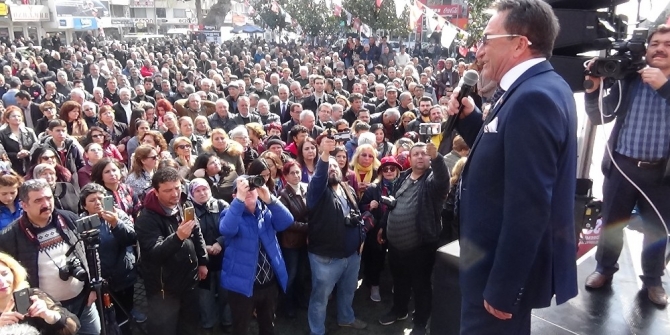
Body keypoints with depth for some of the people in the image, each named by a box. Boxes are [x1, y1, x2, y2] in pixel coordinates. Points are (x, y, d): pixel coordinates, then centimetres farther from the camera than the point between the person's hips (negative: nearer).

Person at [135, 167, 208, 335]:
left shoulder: (184, 208, 1)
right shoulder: (147, 219, -19)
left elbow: (198, 236, 15)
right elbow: (155, 253, -29)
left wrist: (202, 262, 12)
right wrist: (178, 237, -44)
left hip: (189, 283, 6)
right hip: (164, 289, -6)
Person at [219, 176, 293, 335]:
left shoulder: (267, 211, 3)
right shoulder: (231, 213, -8)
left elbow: (287, 222, -16)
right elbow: (226, 229, -31)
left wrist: (269, 199, -30)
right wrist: (239, 200, -39)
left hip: (269, 283, 4)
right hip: (243, 284, -4)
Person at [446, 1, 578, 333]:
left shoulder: (534, 97, -23)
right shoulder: (539, 88, 9)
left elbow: (529, 206, -28)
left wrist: (501, 288, -22)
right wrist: (469, 117, 2)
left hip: (506, 267, -10)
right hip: (503, 257, 10)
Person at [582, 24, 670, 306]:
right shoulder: (628, 80, 2)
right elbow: (600, 117, 0)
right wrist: (593, 89, -16)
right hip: (622, 165, 0)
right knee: (611, 222, 12)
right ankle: (604, 269, 31)